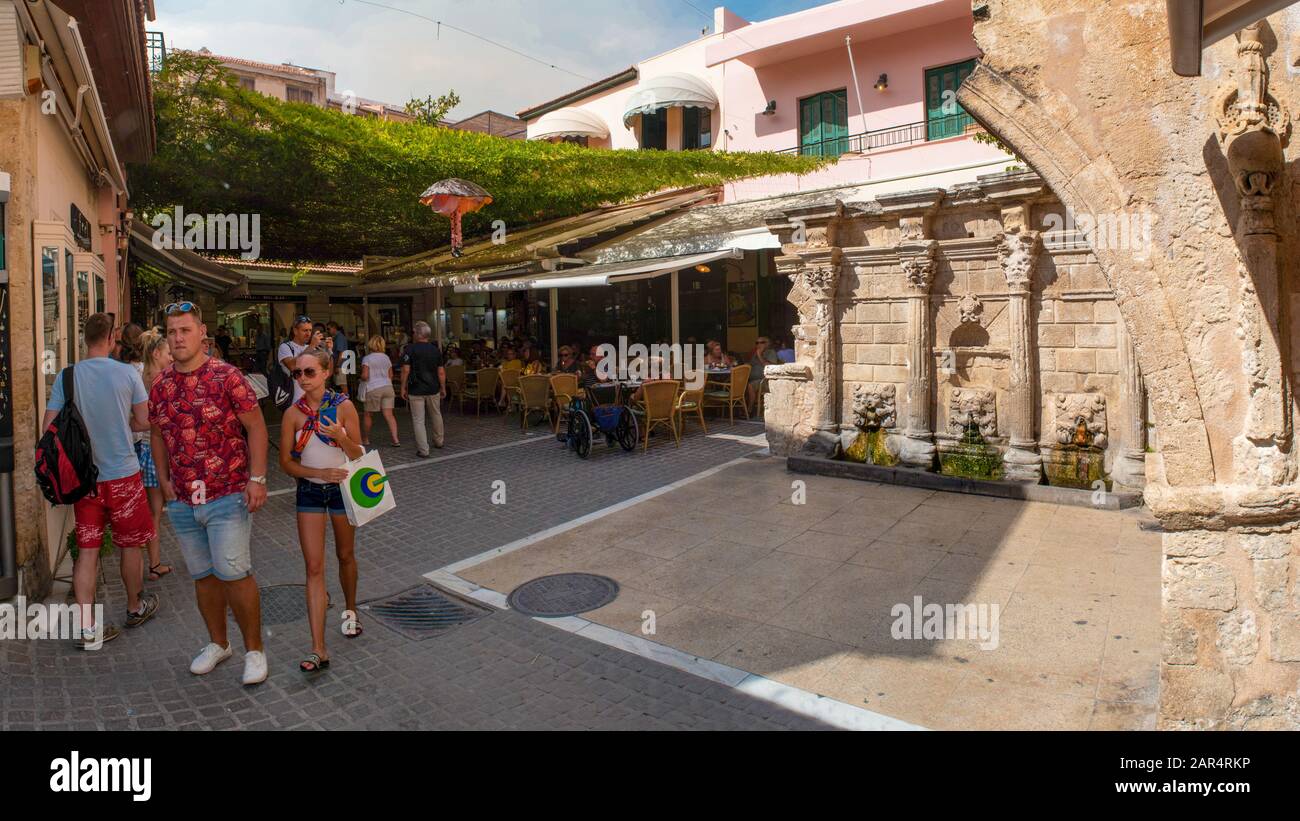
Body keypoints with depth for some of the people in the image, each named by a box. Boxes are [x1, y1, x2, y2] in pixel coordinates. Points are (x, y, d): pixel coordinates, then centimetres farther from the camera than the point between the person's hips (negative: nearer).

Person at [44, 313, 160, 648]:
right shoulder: (127, 373, -10)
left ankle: (87, 627, 8)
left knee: (86, 550, 7)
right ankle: (135, 608, 30)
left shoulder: (66, 376, -3)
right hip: (122, 474, -3)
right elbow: (144, 423, -5)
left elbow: (49, 428, -3)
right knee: (131, 545, 14)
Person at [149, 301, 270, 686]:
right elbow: (158, 436, 20)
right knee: (203, 576, 15)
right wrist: (164, 480, 10)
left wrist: (257, 478, -15)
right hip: (182, 501, 6)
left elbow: (256, 426, -9)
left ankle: (254, 650, 8)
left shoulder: (227, 376, -8)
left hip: (228, 497, -5)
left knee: (234, 574, -7)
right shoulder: (160, 386, 7)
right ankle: (218, 643, 32)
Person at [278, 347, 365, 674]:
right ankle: (318, 649, -3)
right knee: (314, 567, -4)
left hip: (342, 488, 0)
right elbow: (286, 462, -3)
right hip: (310, 491, 1)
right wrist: (321, 472, -19)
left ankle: (350, 610, 45)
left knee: (346, 556, 17)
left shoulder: (344, 406, -11)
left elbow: (358, 455, -8)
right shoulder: (293, 413, -7)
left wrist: (340, 437, -28)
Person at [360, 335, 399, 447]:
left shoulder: (367, 358, -5)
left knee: (369, 415, 10)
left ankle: (365, 439, 22)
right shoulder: (386, 357, 11)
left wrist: (361, 379, 10)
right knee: (389, 414, -1)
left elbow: (365, 376, -12)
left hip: (373, 389, -4)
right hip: (388, 387, 4)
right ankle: (395, 439, -11)